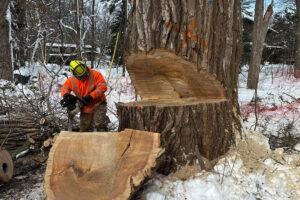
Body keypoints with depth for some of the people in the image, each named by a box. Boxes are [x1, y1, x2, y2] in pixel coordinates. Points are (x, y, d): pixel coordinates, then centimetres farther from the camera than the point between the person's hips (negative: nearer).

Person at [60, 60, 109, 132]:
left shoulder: (96, 75, -14)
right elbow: (64, 88, 13)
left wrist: (91, 96, -26)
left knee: (99, 126, -19)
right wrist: (66, 95, -10)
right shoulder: (72, 80, -1)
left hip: (98, 105, -4)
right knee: (84, 130, 9)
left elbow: (103, 87, -21)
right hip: (85, 108, 5)